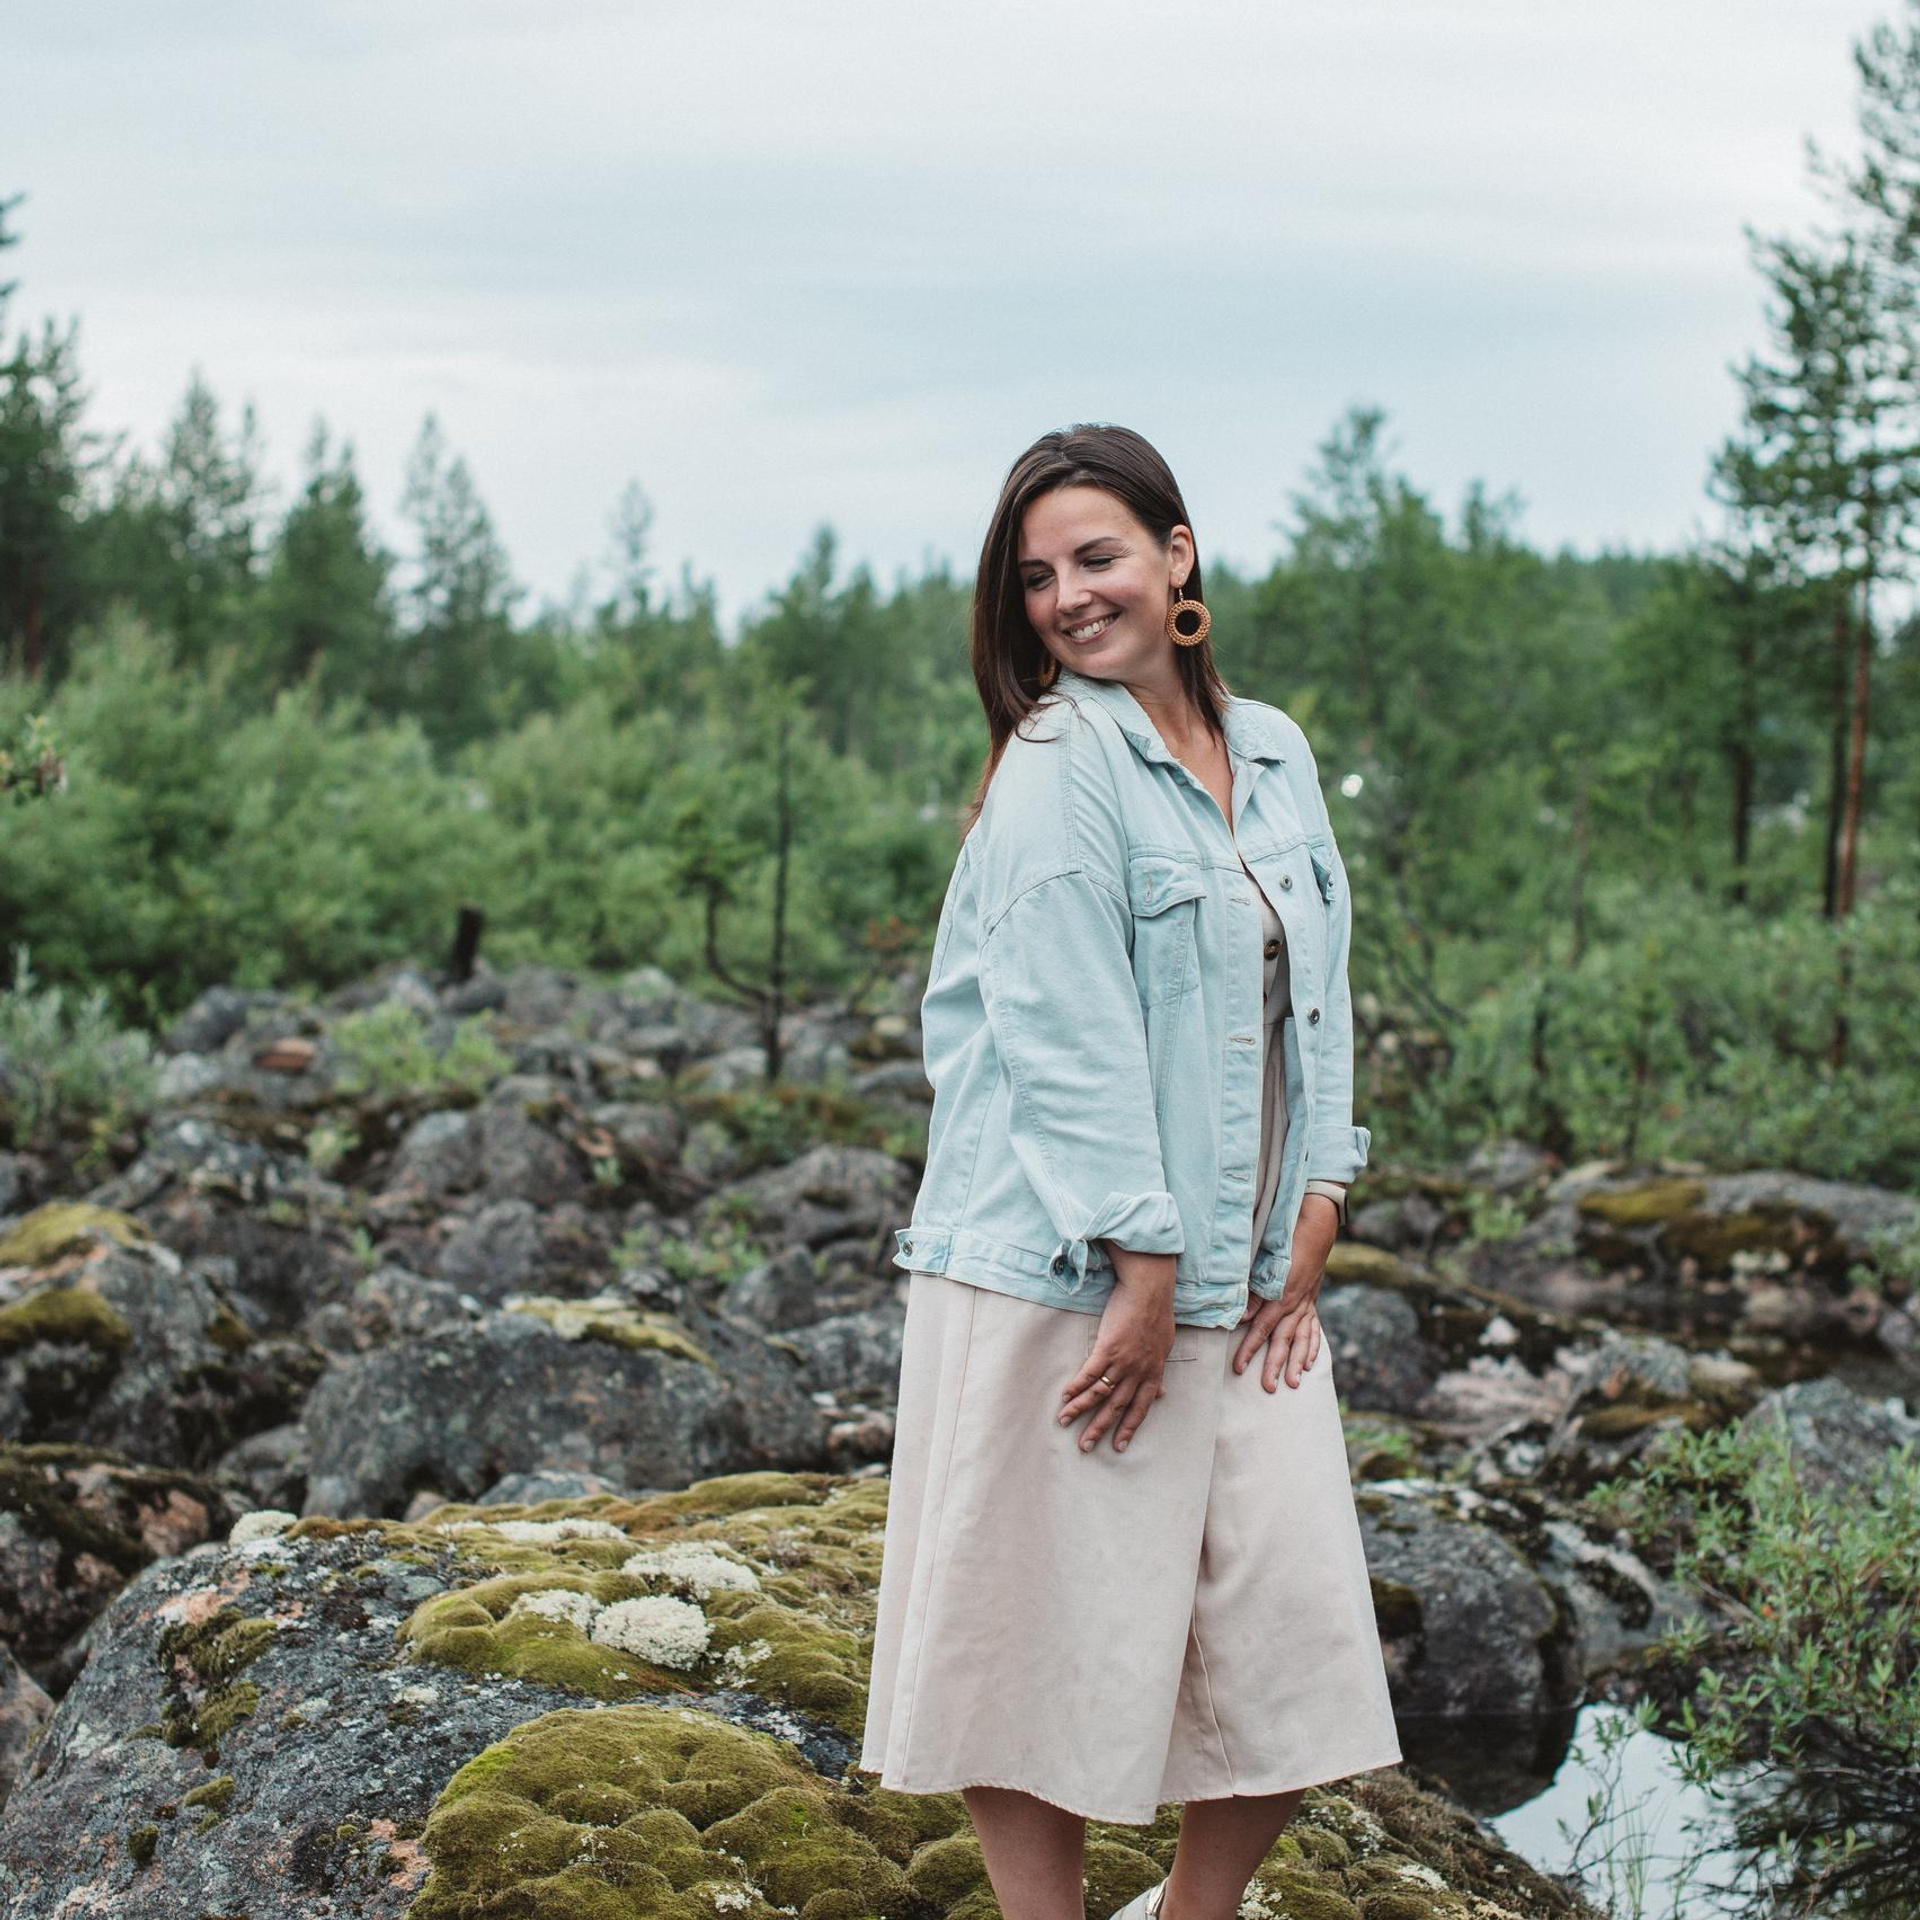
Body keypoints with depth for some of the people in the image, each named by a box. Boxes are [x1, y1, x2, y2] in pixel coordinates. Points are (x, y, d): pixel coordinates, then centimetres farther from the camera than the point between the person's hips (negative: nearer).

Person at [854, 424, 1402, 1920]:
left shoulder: (1277, 756, 12)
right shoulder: (1060, 766, -10)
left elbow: (1317, 1000, 13)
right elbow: (1070, 1042, -15)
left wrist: (1314, 1223, 3)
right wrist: (1142, 1280, -16)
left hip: (1243, 1288, 7)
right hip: (1065, 1280, -7)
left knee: (1298, 1650, 9)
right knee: (1048, 1642, 2)